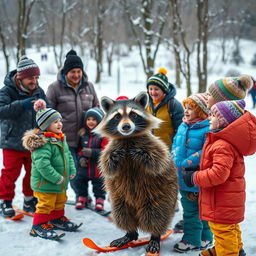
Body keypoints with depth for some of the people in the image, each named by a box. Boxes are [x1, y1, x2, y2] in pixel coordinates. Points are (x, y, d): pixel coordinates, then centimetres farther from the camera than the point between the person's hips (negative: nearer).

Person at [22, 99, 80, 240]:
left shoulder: (61, 139, 7)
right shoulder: (43, 142, -25)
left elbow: (68, 156, 16)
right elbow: (42, 164, -32)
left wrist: (72, 170, 4)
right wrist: (56, 178, -27)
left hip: (60, 182, 10)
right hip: (45, 182, -10)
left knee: (60, 201, 24)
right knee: (46, 204, -1)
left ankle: (57, 219, 43)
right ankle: (38, 226, 13)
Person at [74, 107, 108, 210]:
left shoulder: (103, 135, -13)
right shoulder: (83, 134, 5)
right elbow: (80, 149, 12)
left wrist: (92, 152, -27)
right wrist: (81, 158, -6)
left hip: (98, 167, -4)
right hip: (84, 167, 4)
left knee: (99, 183, 10)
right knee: (80, 181, 14)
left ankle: (99, 199, 28)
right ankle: (82, 197, 32)